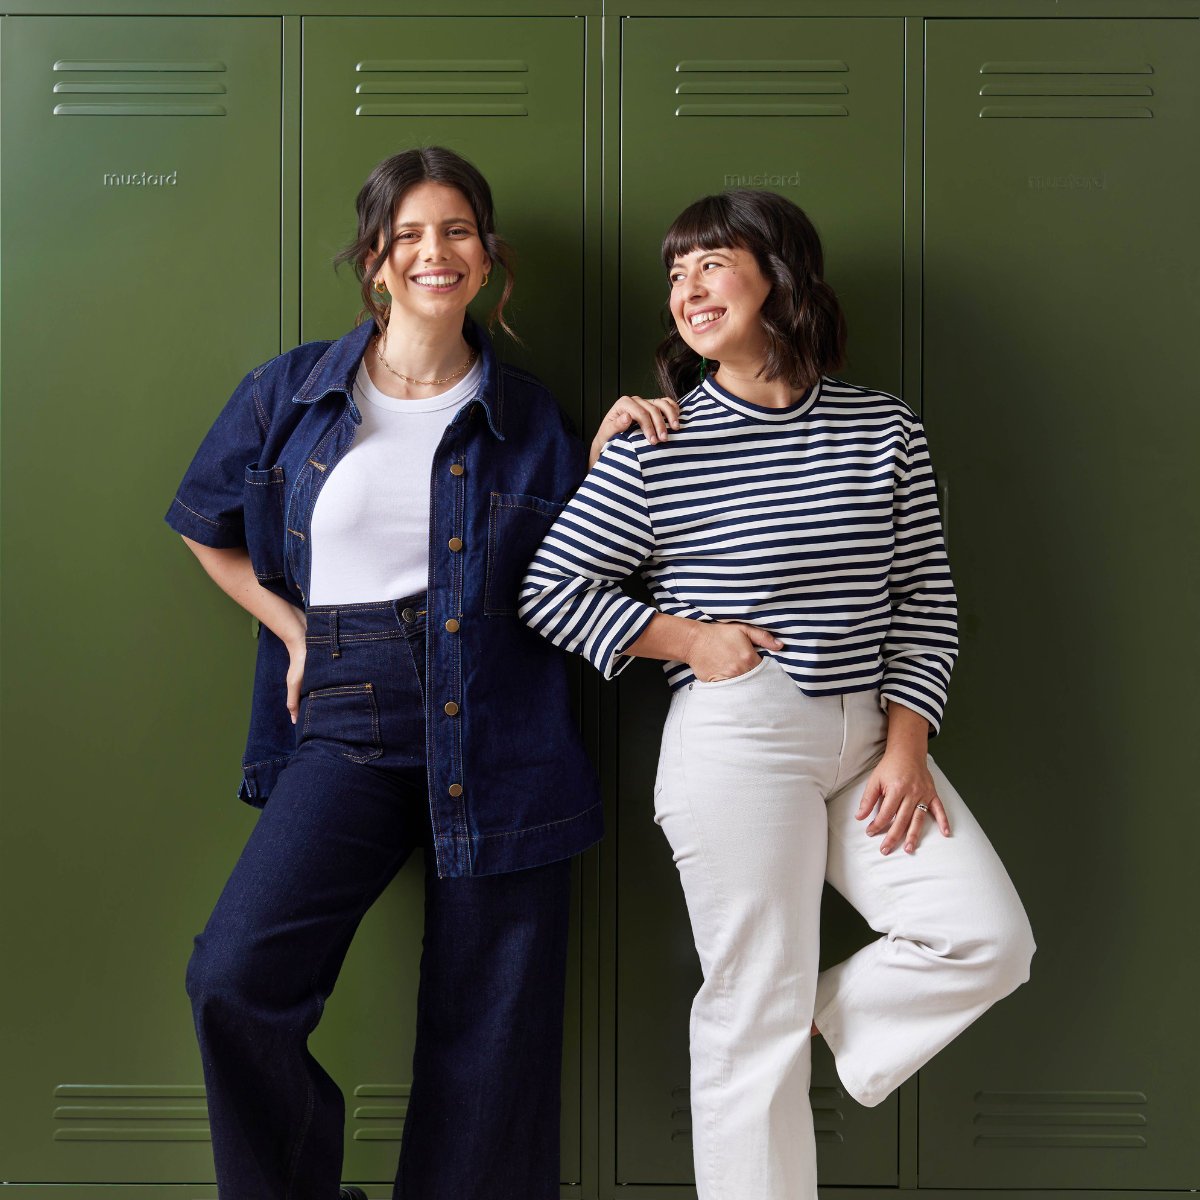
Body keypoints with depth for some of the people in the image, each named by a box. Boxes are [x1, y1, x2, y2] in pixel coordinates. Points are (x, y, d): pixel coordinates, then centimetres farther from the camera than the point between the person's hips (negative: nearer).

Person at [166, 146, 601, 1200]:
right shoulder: (293, 392, 8)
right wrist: (295, 631, 8)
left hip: (495, 728, 0)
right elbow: (209, 528, 20)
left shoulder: (526, 415, 8)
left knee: (489, 1027, 3)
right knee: (234, 981, -14)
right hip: (349, 724, 1)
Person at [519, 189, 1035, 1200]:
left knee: (990, 940, -3)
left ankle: (818, 1033, 21)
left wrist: (906, 748, -3)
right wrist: (688, 638, -8)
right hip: (735, 743, -4)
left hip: (869, 735, 4)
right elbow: (550, 588, 0)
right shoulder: (655, 442, -3)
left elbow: (926, 602, 6)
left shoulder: (886, 430, 5)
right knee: (754, 1011, 2)